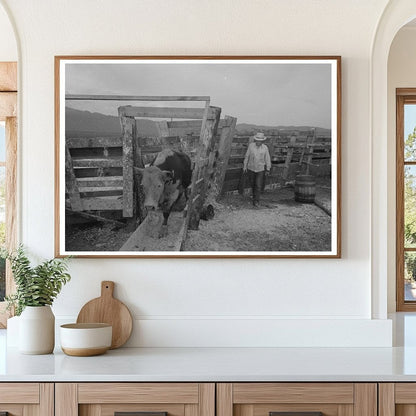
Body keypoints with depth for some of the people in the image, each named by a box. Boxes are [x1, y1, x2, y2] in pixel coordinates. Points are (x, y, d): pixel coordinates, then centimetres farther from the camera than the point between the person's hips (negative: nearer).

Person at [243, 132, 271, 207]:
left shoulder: (265, 148, -10)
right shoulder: (251, 145, -10)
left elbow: (267, 159, -2)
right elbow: (247, 156, -1)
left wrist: (268, 170, 0)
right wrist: (245, 166, 2)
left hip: (261, 169, -2)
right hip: (251, 168, 2)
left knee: (258, 185, -9)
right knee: (252, 184, 16)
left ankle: (256, 201, -3)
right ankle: (254, 195, 42)